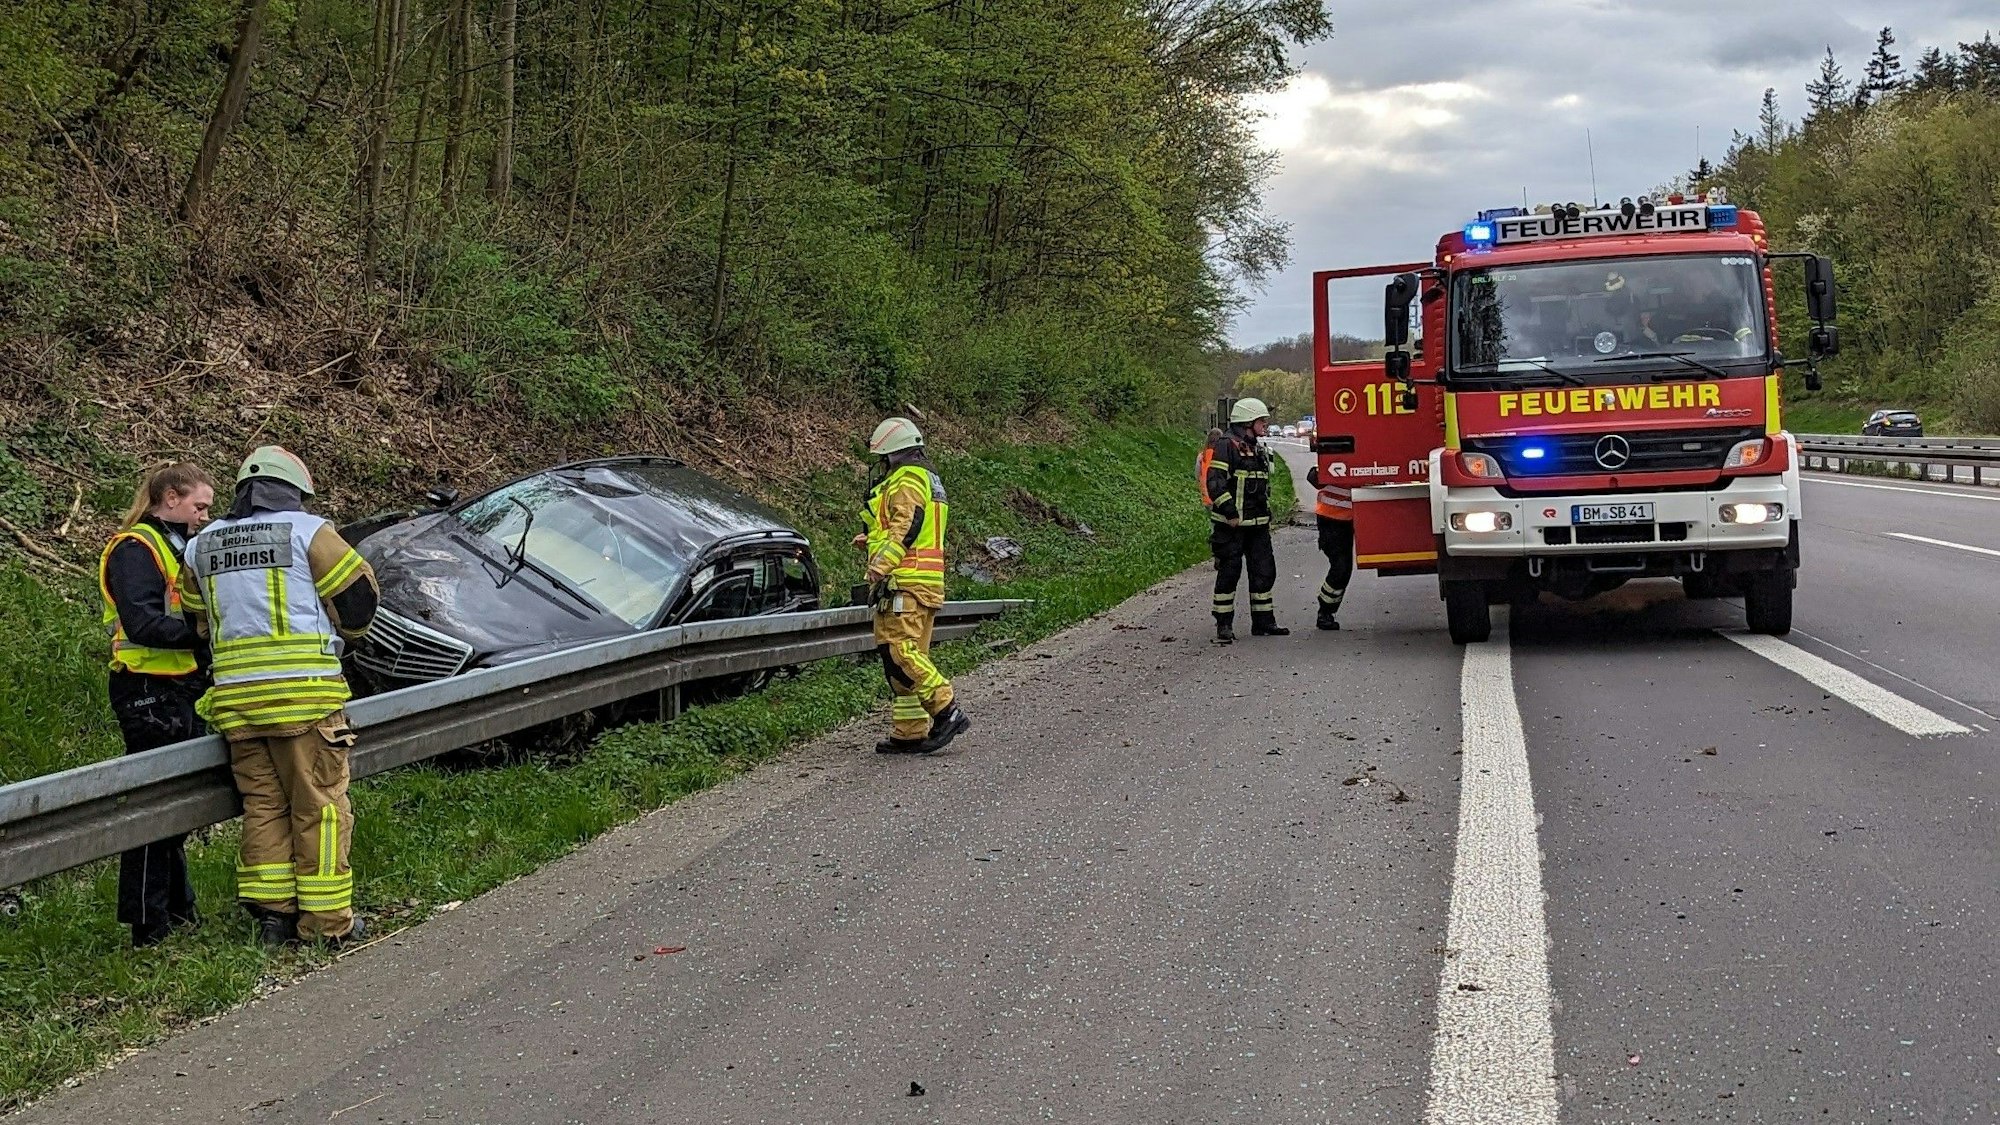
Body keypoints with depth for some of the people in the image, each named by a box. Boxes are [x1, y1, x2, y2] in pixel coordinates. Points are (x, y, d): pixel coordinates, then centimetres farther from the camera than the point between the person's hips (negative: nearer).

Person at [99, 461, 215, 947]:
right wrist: (204, 635, -26)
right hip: (149, 692, -10)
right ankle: (148, 926, -1)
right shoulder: (136, 549, -12)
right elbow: (143, 624, -24)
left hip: (179, 691, 10)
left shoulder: (177, 546, 19)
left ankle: (177, 909, 26)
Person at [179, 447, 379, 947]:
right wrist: (336, 632, 19)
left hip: (235, 694, 5)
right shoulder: (307, 531, -2)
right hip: (303, 690, -5)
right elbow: (358, 593, 0)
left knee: (263, 804, 13)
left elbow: (197, 619, 23)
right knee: (320, 806, 1)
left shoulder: (202, 545, 15)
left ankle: (271, 912, 14)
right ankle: (328, 920, 3)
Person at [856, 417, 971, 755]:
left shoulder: (906, 481, -7)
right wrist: (871, 540, 36)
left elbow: (904, 528, -21)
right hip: (926, 585, 11)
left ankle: (946, 711, -18)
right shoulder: (928, 480, 25)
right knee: (909, 655, 10)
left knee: (899, 651, -15)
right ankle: (911, 732, 10)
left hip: (904, 583, -11)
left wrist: (879, 568, -29)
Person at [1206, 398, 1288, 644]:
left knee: (1264, 570, 8)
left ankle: (1263, 622, 16)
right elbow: (1215, 481, -18)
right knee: (1229, 572, -3)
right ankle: (1224, 626, 3)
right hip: (1231, 524, -8)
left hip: (1257, 523, 8)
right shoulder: (1227, 445, -10)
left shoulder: (1258, 449, 17)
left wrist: (1267, 516, 21)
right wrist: (1230, 513, -21)